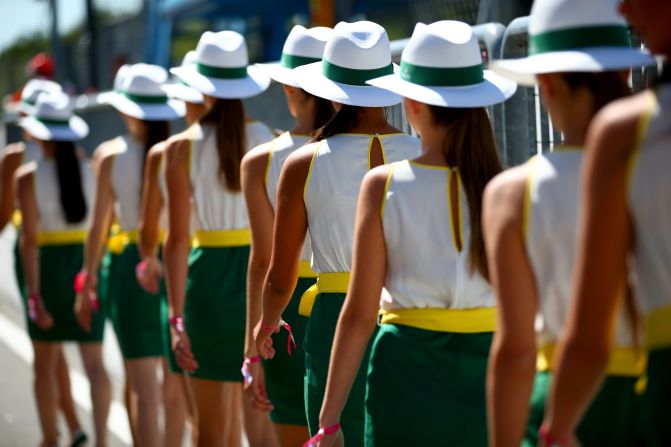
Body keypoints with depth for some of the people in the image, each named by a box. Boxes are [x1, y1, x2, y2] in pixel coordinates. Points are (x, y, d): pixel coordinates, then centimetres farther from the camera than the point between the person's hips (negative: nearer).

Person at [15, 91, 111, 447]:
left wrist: (34, 295, -16)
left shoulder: (29, 177, -9)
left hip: (47, 268, -2)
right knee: (94, 362, 1)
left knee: (45, 363, 16)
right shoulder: (93, 171, -2)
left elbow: (29, 239, -15)